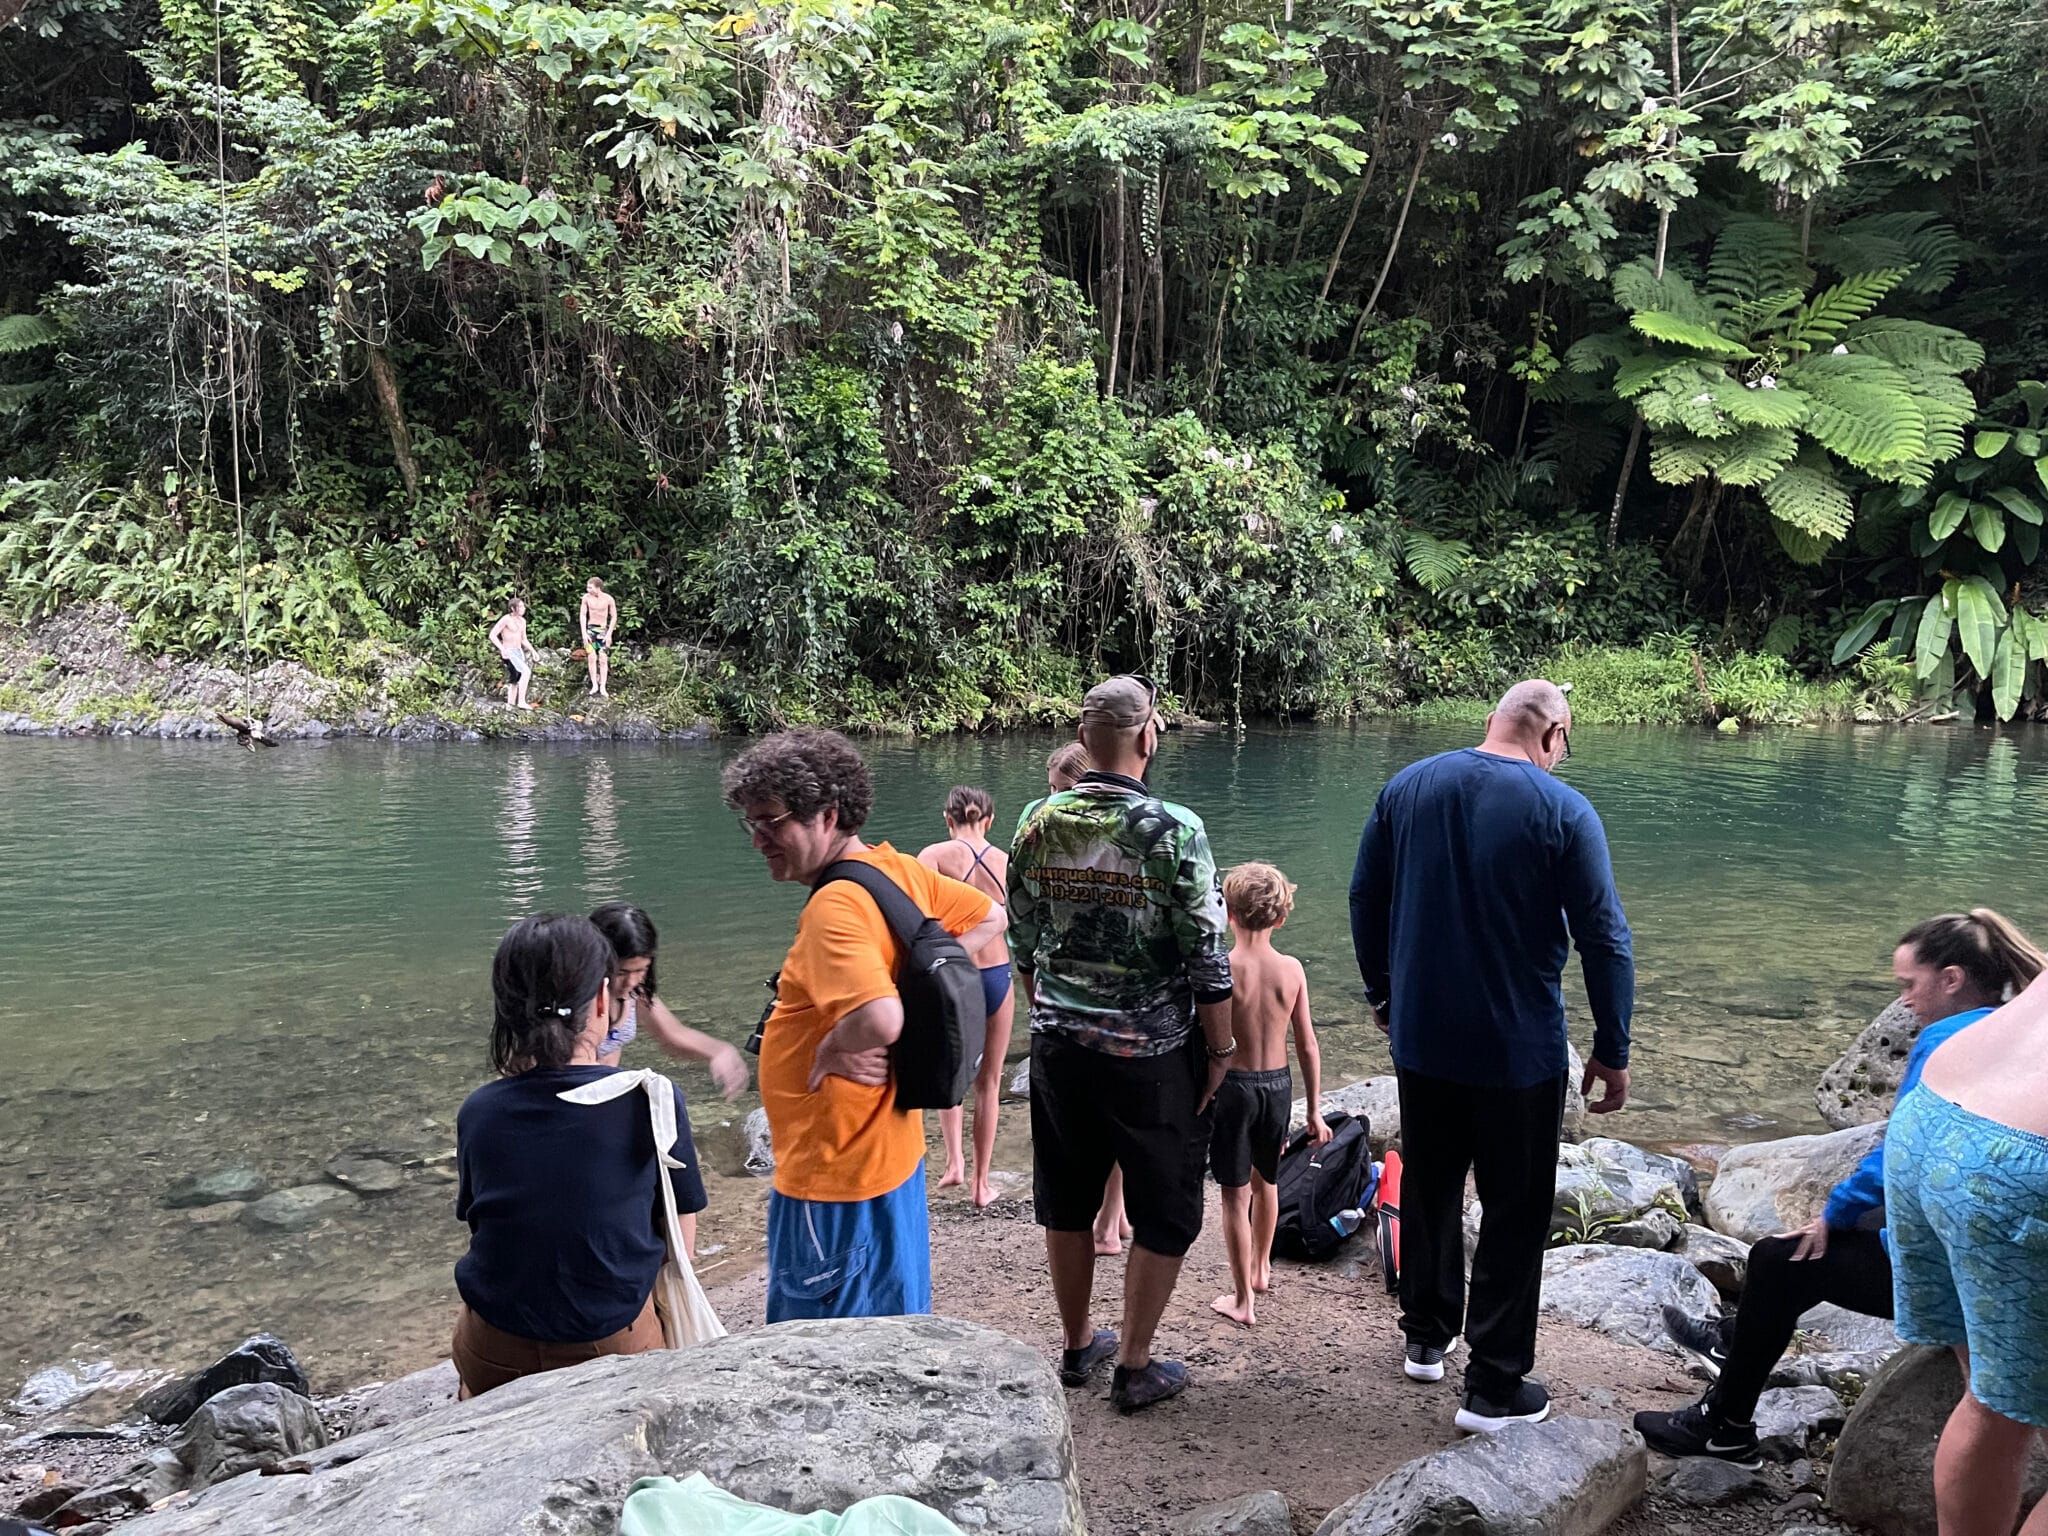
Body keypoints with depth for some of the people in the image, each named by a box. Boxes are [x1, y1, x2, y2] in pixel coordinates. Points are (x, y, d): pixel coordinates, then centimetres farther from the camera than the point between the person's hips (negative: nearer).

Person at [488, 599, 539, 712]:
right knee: (526, 671, -26)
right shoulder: (506, 619, -13)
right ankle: (521, 701, -27)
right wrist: (502, 649, -26)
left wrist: (533, 651, 9)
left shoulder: (522, 621, 12)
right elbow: (492, 635, -15)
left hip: (519, 652, 9)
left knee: (516, 680, 12)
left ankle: (510, 705, 20)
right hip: (508, 653, -9)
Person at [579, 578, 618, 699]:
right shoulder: (586, 597, -5)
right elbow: (583, 615, 3)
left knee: (603, 659, -6)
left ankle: (603, 688, -4)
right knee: (591, 657, -6)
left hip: (603, 630, -2)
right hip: (590, 629, 2)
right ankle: (594, 685, 1)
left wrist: (609, 634, -8)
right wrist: (583, 633, -5)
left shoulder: (608, 599, -11)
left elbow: (614, 617, -3)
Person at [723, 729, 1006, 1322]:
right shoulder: (902, 870, 2)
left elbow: (880, 1021, -39)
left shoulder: (835, 906, -25)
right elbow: (989, 918, 17)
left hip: (833, 1171, -9)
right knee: (894, 1348, 24)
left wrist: (832, 1049, -18)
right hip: (894, 1152, 9)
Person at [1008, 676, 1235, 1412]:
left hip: (1059, 1045, 5)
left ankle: (1078, 1346, 34)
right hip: (1152, 1054, -4)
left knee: (1067, 1204, 19)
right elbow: (1206, 956, -14)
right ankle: (1134, 1368, 21)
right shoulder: (1174, 829, -17)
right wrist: (1221, 1049, -2)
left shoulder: (1037, 822, -3)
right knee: (1164, 1214, 13)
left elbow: (1022, 943, 6)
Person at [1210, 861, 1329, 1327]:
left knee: (1235, 1195, 7)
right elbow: (1308, 1048, -1)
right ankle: (1261, 1268, 44)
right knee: (1267, 1182, 24)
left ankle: (1242, 1299, 13)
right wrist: (1314, 1111, 8)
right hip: (1278, 1083, 4)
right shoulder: (1292, 969, -7)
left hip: (1233, 1085, -4)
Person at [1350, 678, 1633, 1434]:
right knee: (1514, 1212, 7)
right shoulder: (1562, 810, -12)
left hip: (1420, 1038, 4)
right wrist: (1612, 1050, -2)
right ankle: (1494, 1388, 13)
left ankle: (1427, 1335, 36)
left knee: (1429, 1187, 21)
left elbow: (1366, 898, 8)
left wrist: (1383, 994, 20)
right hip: (1517, 1048, -4)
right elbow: (1605, 938, -11)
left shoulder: (1406, 788, 1)